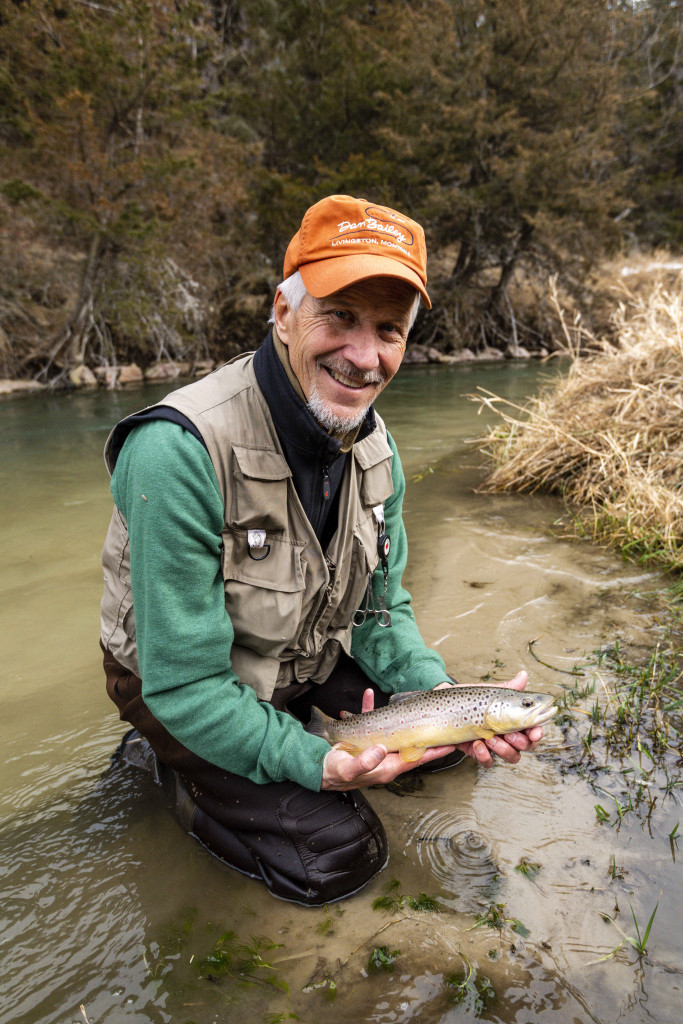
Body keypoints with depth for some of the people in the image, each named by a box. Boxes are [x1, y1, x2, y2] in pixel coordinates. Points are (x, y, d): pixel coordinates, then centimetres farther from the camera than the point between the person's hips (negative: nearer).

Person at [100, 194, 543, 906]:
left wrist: (449, 703, -18)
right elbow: (183, 685, -29)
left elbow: (378, 610, -2)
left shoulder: (374, 447, -9)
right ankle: (171, 765, 9)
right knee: (338, 856, -12)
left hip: (310, 657, 7)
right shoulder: (179, 452, -34)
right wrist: (316, 764, -32)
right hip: (177, 688, -6)